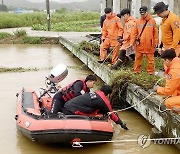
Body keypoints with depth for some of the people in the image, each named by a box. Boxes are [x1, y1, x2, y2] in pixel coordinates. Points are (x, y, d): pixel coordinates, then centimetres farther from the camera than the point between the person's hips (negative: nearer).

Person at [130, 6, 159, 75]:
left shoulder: (152, 21, 0)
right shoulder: (138, 21, 4)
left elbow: (155, 32, 3)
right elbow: (134, 33, 5)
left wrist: (156, 42, 2)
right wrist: (131, 42, -1)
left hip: (149, 44, -1)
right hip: (139, 44, 2)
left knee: (150, 59, 5)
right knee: (138, 58, 8)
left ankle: (151, 72, 17)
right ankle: (136, 71, 20)